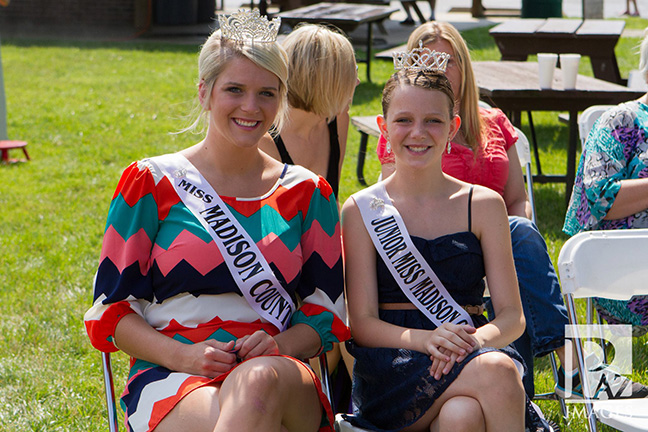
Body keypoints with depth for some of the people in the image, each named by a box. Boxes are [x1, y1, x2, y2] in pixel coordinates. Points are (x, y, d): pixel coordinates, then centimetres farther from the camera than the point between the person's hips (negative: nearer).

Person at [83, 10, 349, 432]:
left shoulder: (306, 192, 15)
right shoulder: (151, 182, 9)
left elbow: (326, 313, 14)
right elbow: (111, 309, 6)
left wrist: (280, 346, -9)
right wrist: (180, 355, -12)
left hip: (284, 378, 3)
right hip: (170, 378, -2)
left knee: (259, 381, -38)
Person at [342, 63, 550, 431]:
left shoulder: (484, 205, 11)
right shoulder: (362, 211, 7)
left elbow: (512, 316, 7)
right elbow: (362, 323, 0)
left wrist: (474, 341, -17)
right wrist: (425, 340, -21)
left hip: (472, 354, 2)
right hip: (392, 367, -2)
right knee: (495, 372, -35)